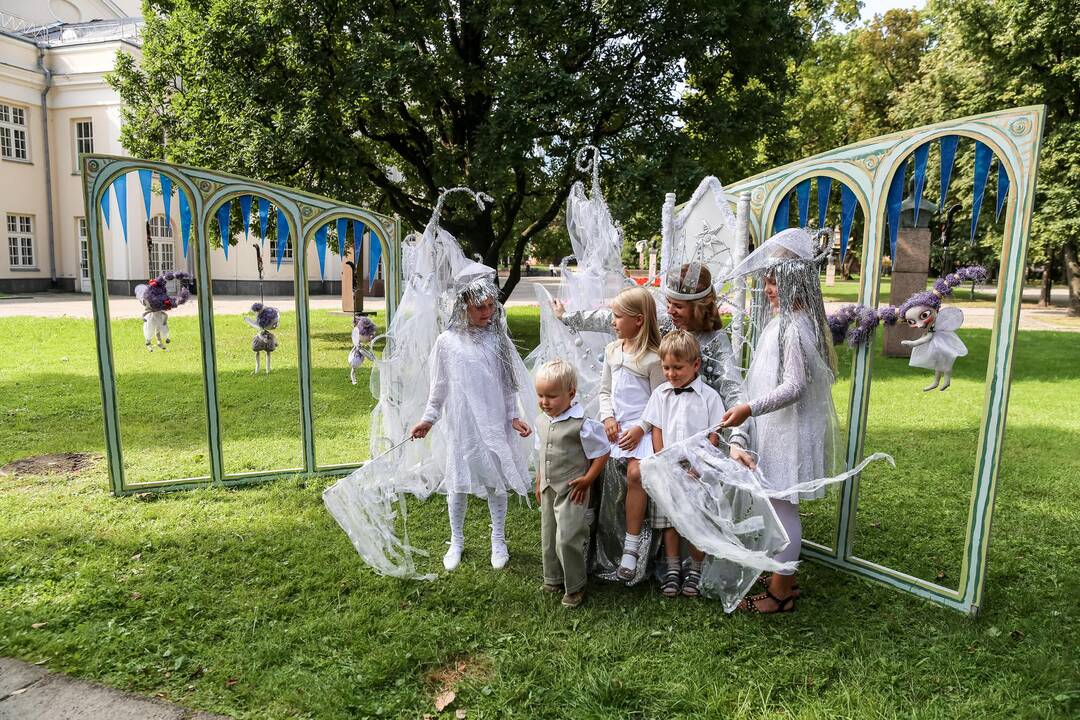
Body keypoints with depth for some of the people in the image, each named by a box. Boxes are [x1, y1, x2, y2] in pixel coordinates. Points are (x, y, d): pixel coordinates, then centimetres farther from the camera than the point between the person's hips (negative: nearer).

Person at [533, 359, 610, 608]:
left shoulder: (582, 425, -20)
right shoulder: (541, 422, 3)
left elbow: (602, 451, -12)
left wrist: (588, 479, -14)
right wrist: (539, 483, 17)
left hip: (571, 491, -7)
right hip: (548, 490, 7)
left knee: (566, 539, -8)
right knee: (548, 537, 17)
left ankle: (575, 587, 11)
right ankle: (553, 579, 35)